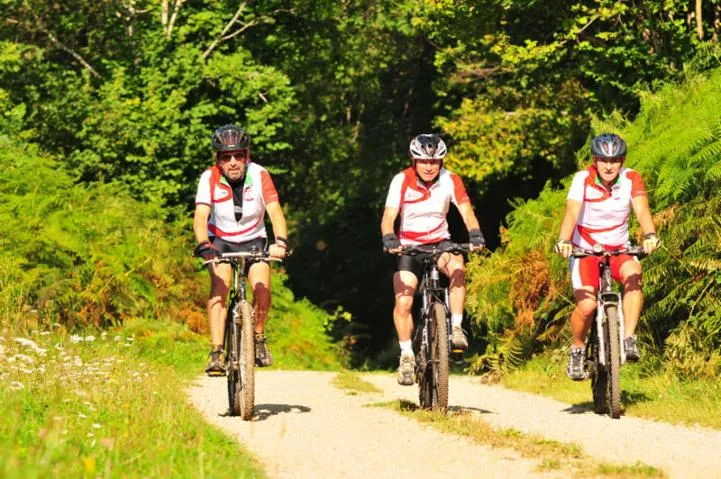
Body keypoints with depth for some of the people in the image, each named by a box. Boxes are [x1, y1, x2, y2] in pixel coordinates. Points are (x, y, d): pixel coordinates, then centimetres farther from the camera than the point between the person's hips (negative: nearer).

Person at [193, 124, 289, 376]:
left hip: (253, 240, 1)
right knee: (220, 284, -26)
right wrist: (203, 244, -50)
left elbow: (275, 211, -28)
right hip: (220, 241, -1)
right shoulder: (210, 178, -21)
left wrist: (281, 241, -46)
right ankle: (216, 353, -28)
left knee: (262, 287, -21)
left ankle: (259, 338, 7)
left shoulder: (259, 175, -20)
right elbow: (201, 216, -31)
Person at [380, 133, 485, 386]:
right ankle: (407, 357, 1)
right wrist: (389, 239, -43)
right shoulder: (402, 181, -15)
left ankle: (456, 328, -22)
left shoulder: (450, 180, -11)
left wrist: (475, 234, -39)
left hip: (440, 242, 1)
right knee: (403, 302, -15)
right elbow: (388, 216, -23)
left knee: (457, 267, -33)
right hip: (409, 246, 0)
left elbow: (466, 211, -19)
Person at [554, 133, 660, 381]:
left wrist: (650, 235, -45)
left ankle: (629, 339, -28)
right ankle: (577, 349, 8)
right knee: (587, 305, -21)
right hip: (585, 249, -1)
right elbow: (572, 212, -29)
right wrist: (563, 241, -48)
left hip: (618, 249, 1)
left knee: (633, 274, -33)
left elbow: (642, 209, -25)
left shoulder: (631, 179, -10)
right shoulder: (583, 180, -15)